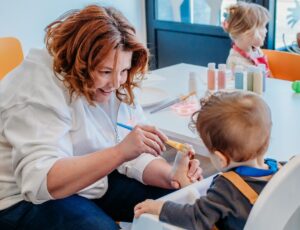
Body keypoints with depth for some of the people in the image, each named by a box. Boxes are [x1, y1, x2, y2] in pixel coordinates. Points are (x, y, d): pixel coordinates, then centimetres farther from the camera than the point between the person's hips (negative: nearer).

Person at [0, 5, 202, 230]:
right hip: (28, 200, -6)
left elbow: (136, 156, -4)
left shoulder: (118, 85, -4)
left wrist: (173, 176, -25)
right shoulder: (40, 88, -25)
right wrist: (120, 151, -44)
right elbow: (40, 182, -36)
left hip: (97, 184, 6)